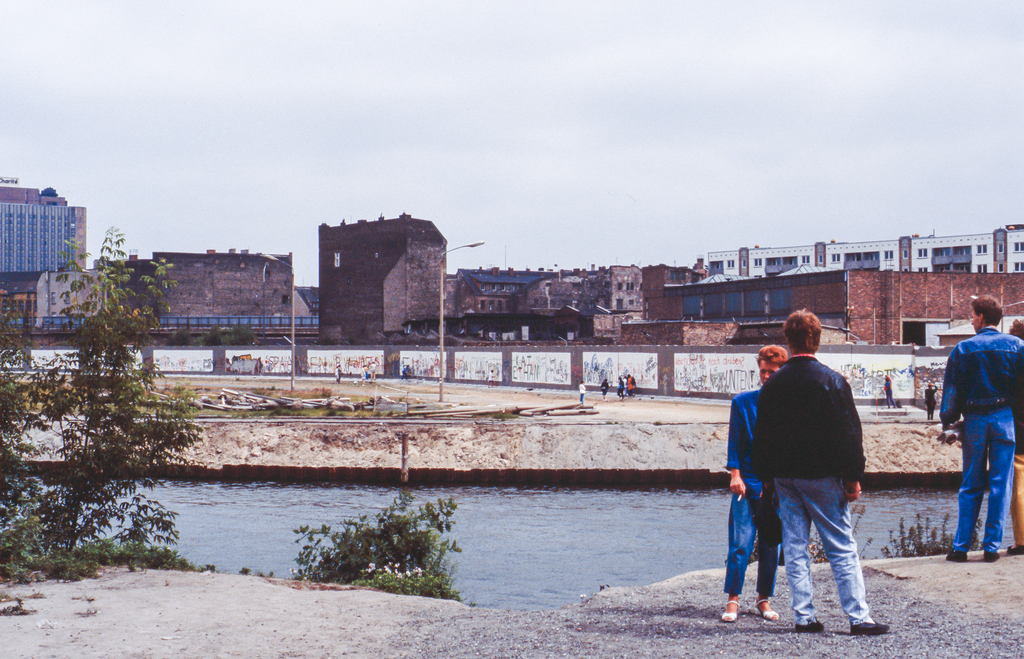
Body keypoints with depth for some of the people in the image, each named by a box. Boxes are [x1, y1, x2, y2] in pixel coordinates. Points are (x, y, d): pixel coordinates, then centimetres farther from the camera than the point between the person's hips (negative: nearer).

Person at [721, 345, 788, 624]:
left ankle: (764, 600, 16)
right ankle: (733, 600, 1)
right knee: (740, 543, -6)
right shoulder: (743, 402, 3)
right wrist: (735, 474, -8)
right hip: (747, 484, -1)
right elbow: (734, 442, 3)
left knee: (771, 545, 6)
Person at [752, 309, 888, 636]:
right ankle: (859, 617, 0)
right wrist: (853, 477, -4)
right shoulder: (831, 380, -9)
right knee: (842, 548, 0)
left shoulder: (773, 383, 4)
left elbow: (761, 436, 9)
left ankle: (804, 617, 8)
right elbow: (848, 432, -10)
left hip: (785, 476, 4)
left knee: (795, 548, 7)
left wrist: (766, 478, 16)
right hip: (821, 475, -4)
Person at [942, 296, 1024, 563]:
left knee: (970, 486, 8)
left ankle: (961, 547, 7)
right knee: (1000, 485, 4)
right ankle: (991, 546, 3)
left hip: (974, 419, 0)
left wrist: (948, 422, 7)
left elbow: (951, 390, 0)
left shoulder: (963, 349, -1)